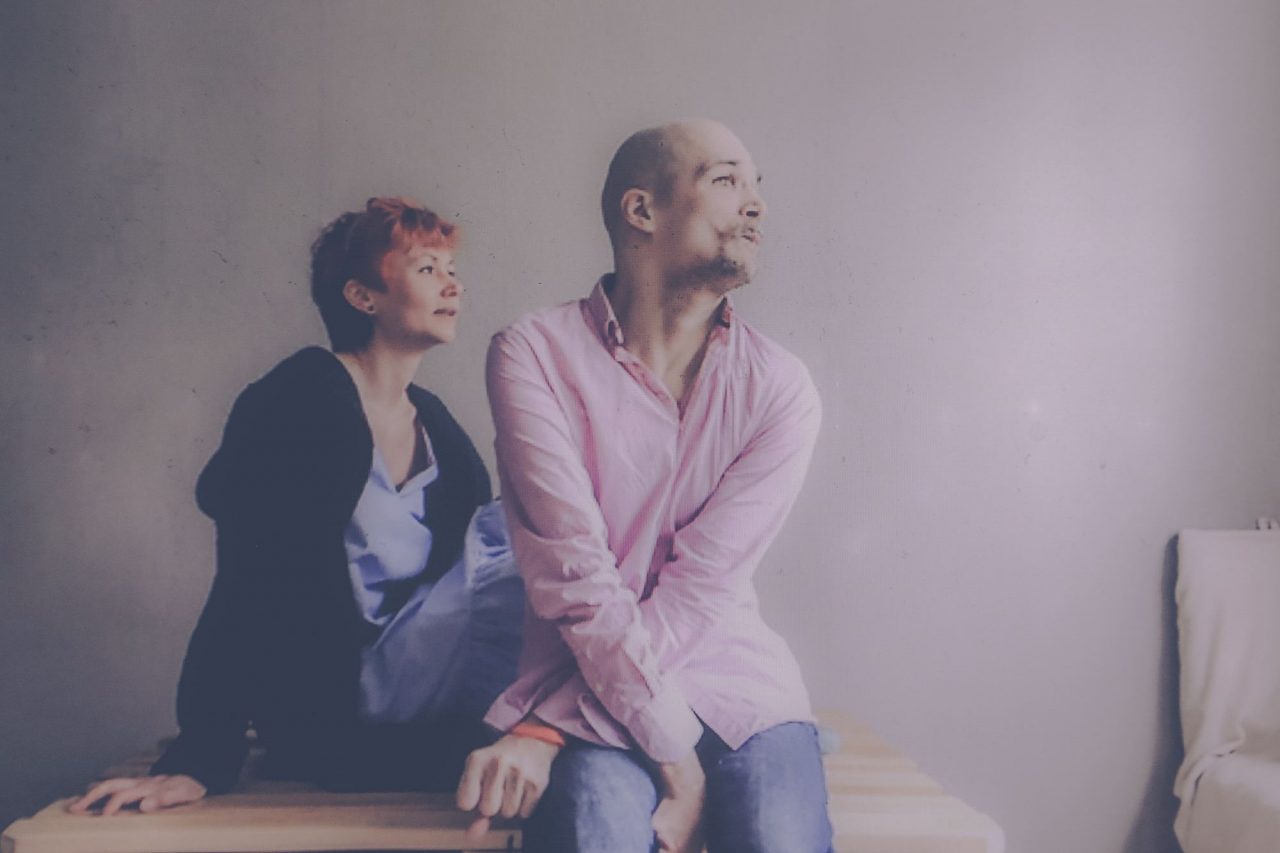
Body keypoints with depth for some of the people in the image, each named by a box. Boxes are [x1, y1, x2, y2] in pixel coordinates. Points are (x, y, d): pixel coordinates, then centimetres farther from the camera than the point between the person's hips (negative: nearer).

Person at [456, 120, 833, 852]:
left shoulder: (781, 389, 0)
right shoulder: (536, 353, -5)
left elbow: (701, 586, -10)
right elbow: (576, 579, -13)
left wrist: (542, 730, -18)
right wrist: (677, 760, -18)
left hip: (737, 683, 2)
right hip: (592, 685, -2)